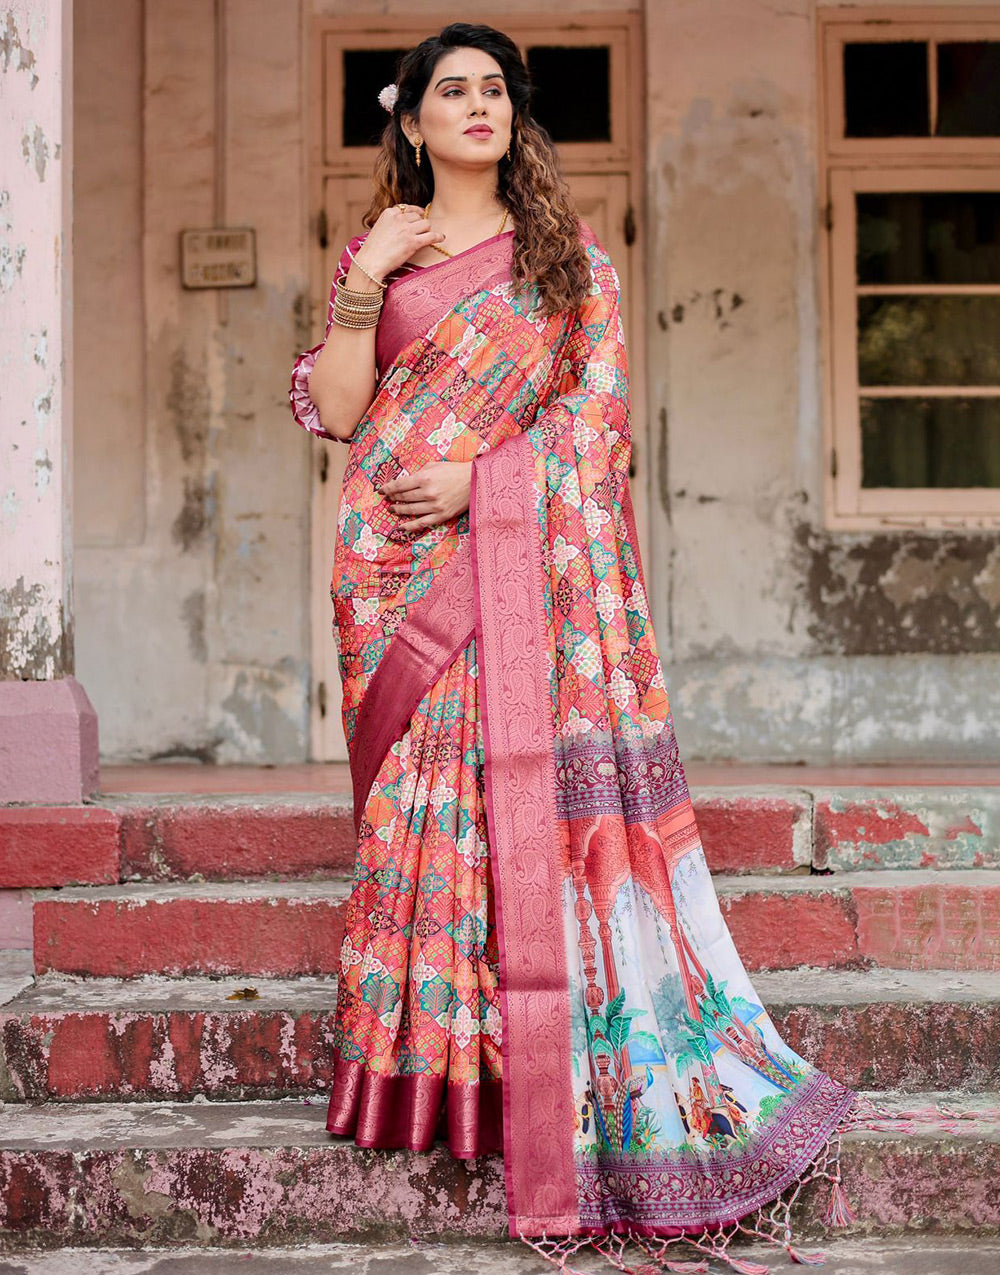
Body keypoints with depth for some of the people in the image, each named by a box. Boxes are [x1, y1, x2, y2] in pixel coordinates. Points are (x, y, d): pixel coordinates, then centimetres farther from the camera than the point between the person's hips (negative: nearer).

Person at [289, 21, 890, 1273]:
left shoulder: (571, 258, 11)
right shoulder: (373, 257, 15)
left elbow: (597, 409, 2)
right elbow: (336, 410, 5)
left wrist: (477, 477, -10)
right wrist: (365, 277, -5)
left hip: (524, 559, -1)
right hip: (399, 571, 2)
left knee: (534, 785, -8)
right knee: (420, 799, -1)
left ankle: (551, 1068, -2)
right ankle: (430, 1065, 6)